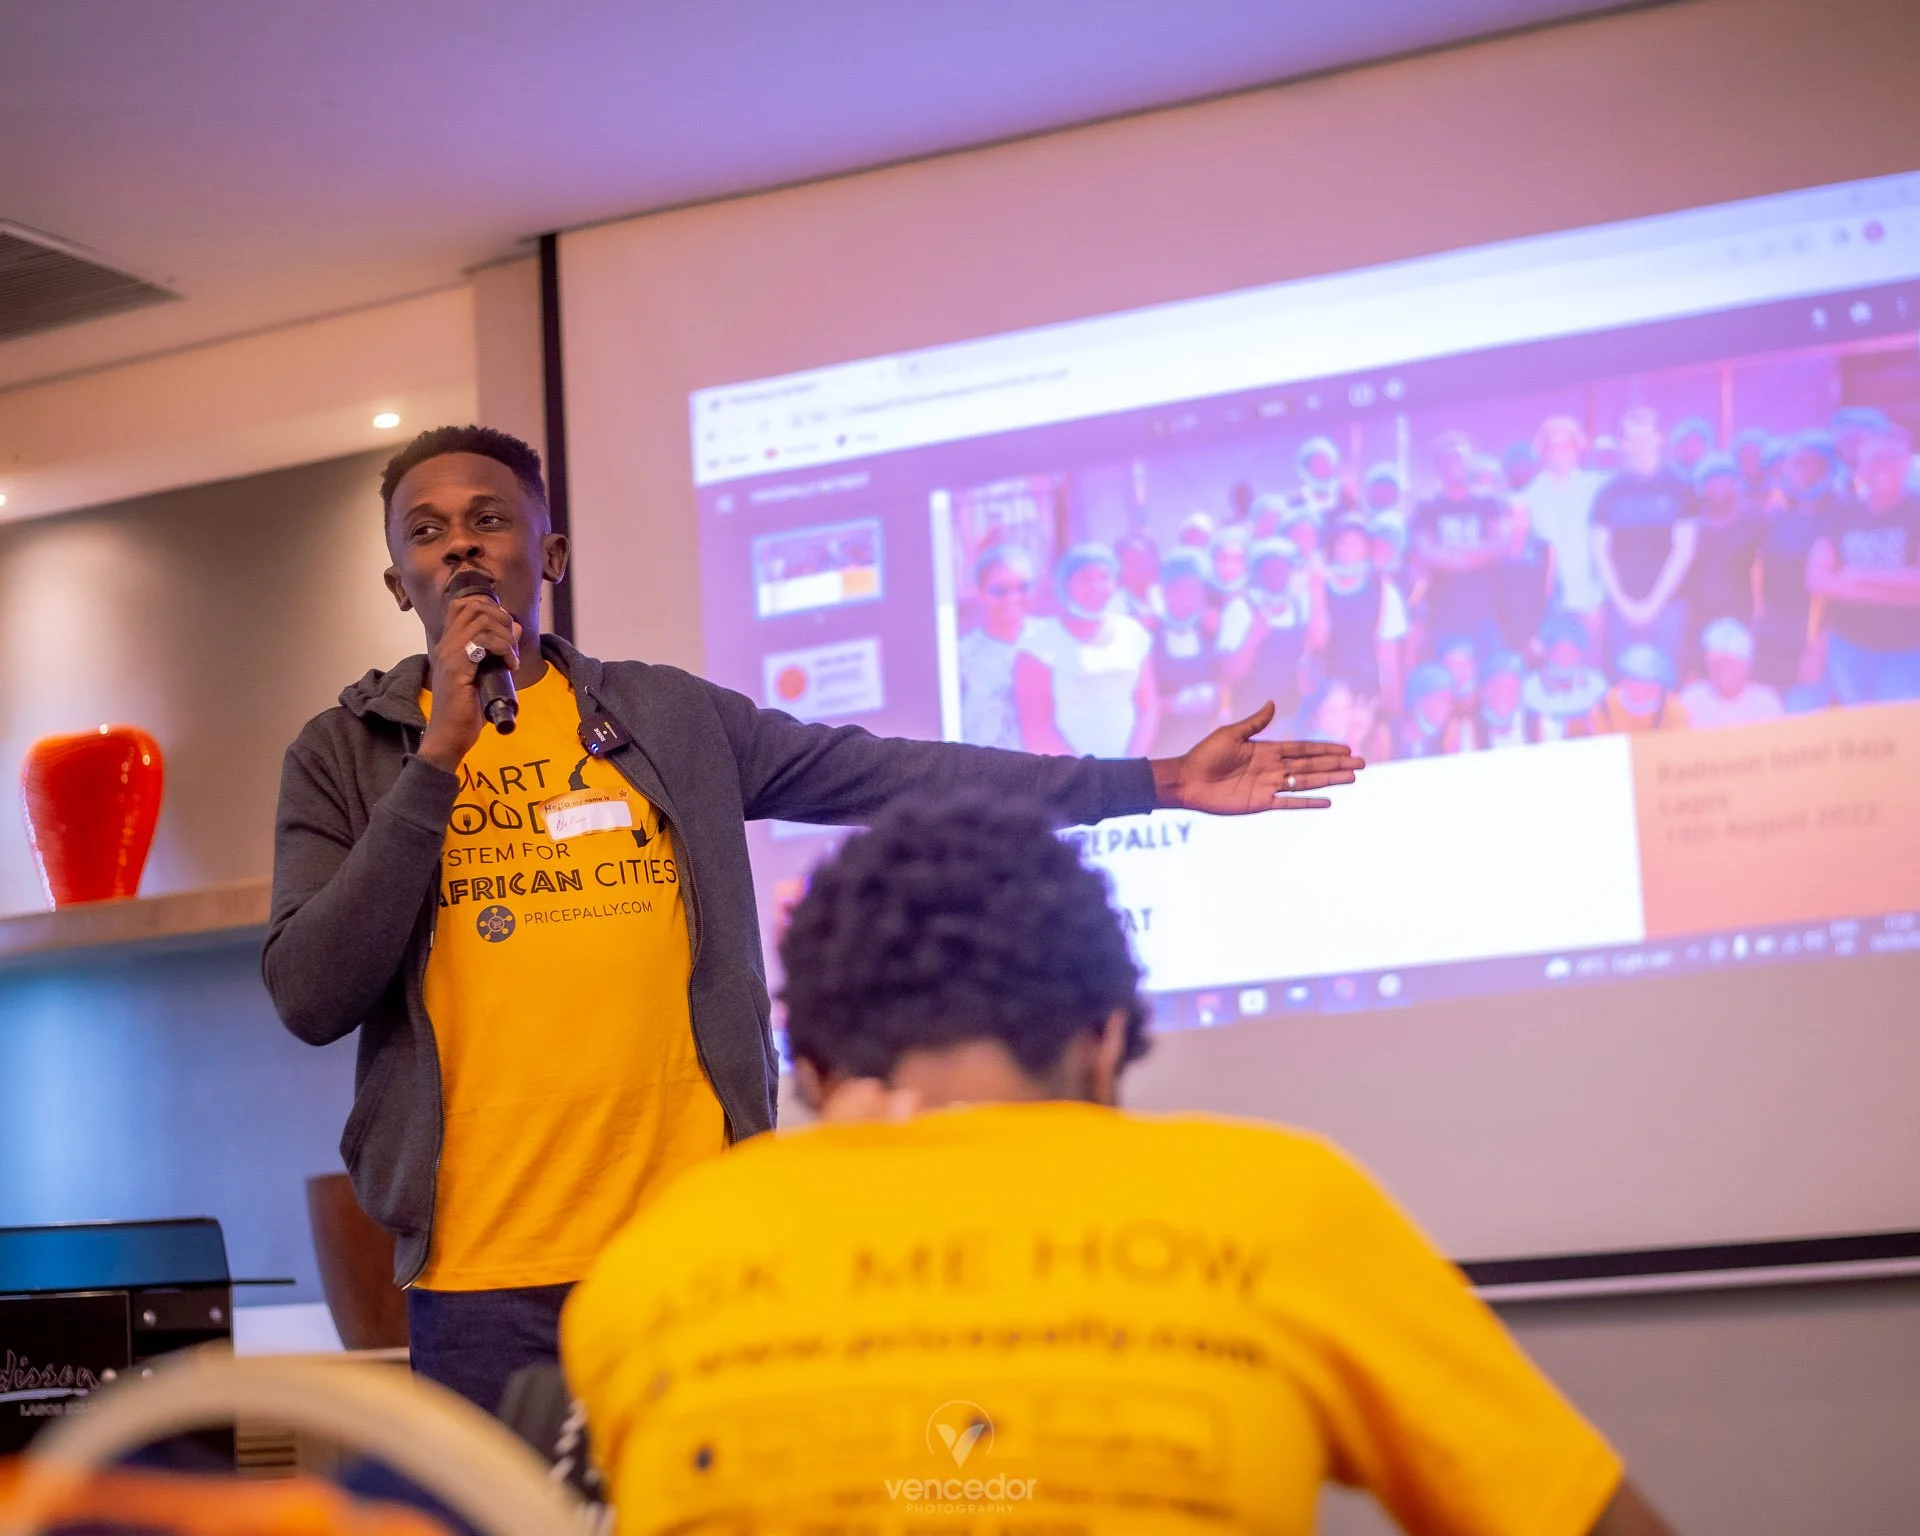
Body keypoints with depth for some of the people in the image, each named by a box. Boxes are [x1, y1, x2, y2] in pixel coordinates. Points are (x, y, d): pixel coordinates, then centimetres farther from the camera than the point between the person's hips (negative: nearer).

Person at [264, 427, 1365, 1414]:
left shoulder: (670, 717, 9)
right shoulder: (347, 757, 4)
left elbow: (896, 775, 10)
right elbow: (310, 998, -7)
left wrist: (1159, 781, 9)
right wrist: (439, 757, -13)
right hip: (483, 1281, -1)